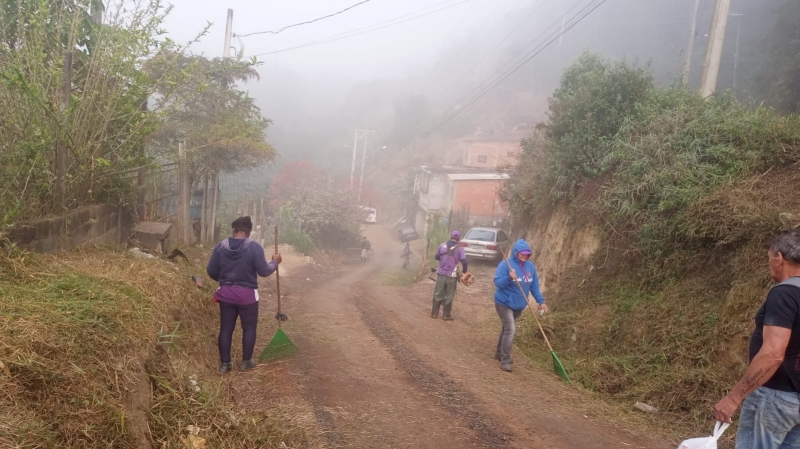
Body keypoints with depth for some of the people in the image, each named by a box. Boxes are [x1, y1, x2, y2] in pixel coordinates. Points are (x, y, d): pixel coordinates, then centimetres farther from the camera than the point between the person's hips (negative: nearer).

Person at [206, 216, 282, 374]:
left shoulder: (220, 246, -2)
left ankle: (225, 364, 18)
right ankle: (246, 362, 21)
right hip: (247, 294, -3)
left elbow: (211, 271, 3)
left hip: (226, 293, 3)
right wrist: (275, 262, 6)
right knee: (249, 328, 13)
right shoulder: (254, 247, -14)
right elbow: (264, 271, -12)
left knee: (226, 329, 12)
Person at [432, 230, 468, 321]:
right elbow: (464, 260, -17)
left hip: (441, 273, 3)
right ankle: (446, 315, 15)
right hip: (451, 275, -3)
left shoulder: (443, 245, 1)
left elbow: (436, 257, 10)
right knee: (448, 296, 8)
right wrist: (465, 271, -2)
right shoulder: (459, 248, -7)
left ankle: (434, 313, 19)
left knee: (438, 294, 13)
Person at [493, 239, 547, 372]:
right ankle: (505, 360, -5)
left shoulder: (530, 266, 0)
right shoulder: (506, 264, -18)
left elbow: (534, 286, 6)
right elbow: (497, 282, -21)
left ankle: (499, 353, 35)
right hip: (504, 303, -6)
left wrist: (541, 301, -1)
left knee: (507, 329, 18)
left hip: (519, 305, 7)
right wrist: (509, 278, -38)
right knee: (510, 330, -14)